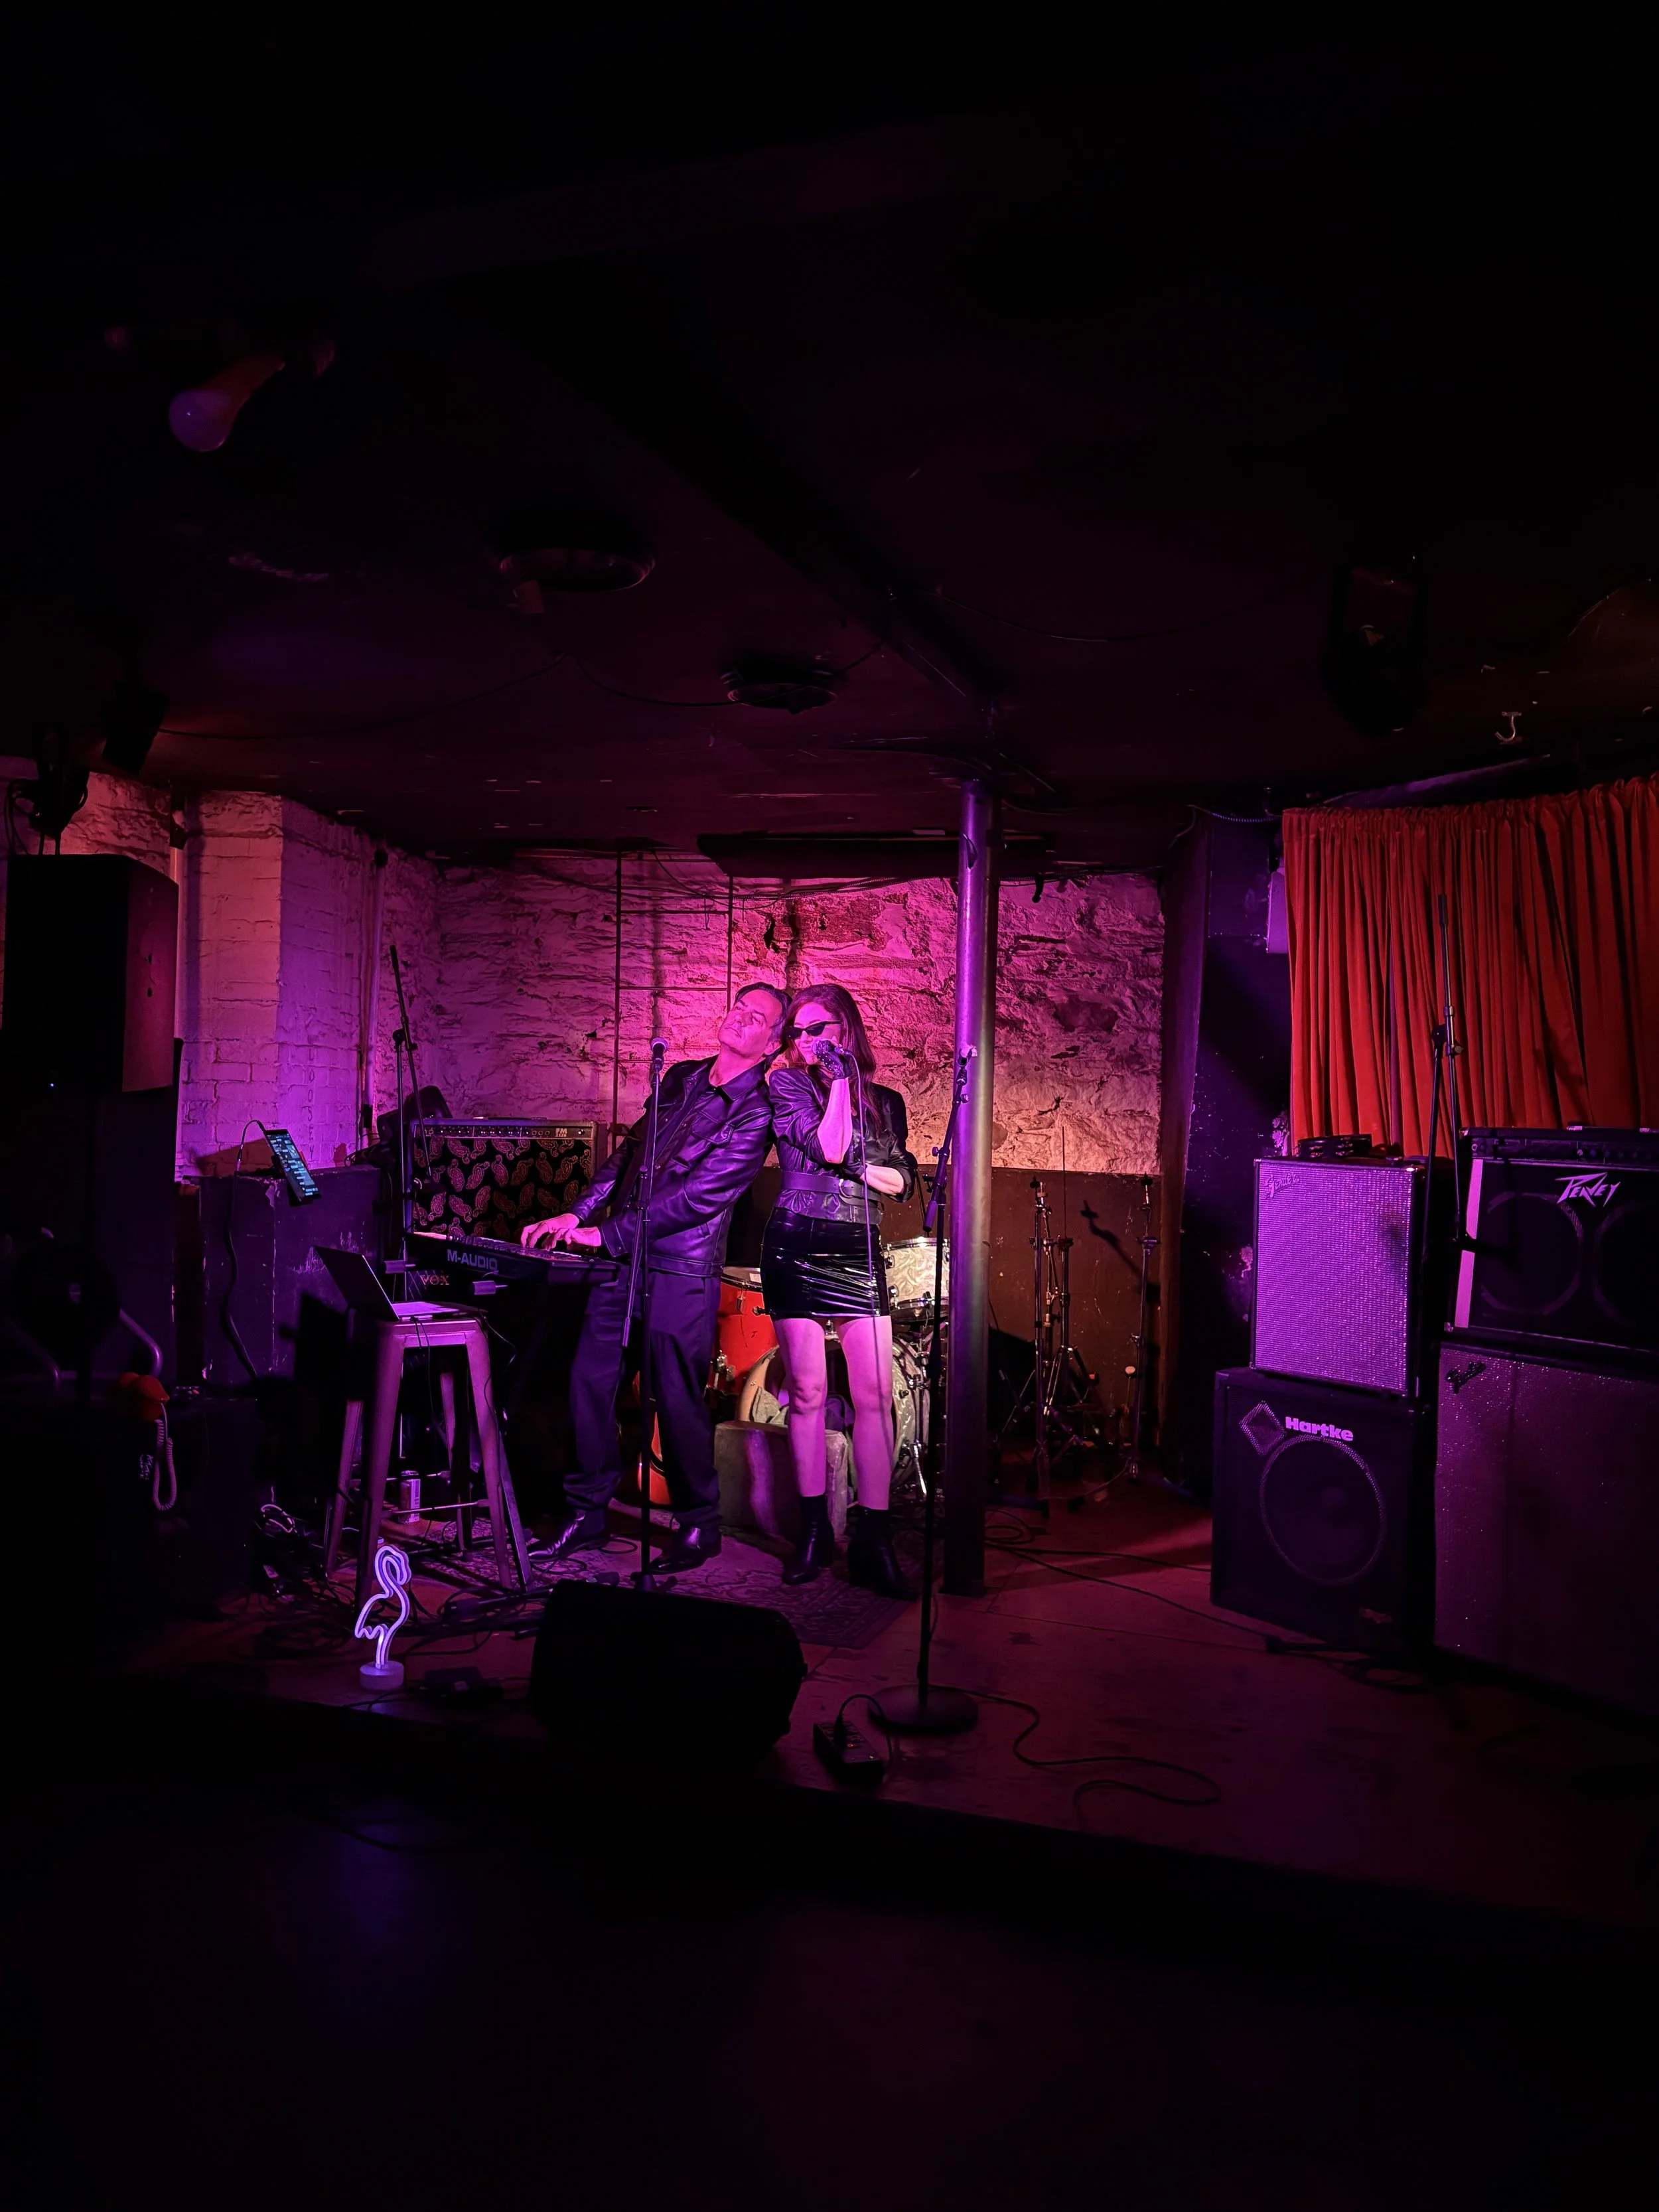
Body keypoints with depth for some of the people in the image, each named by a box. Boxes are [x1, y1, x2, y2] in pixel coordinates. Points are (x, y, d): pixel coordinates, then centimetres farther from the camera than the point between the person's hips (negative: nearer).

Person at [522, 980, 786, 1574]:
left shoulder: (755, 1114, -11)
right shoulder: (680, 1077, 12)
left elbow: (696, 1198, -16)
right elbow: (628, 1151, 16)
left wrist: (605, 1234, -15)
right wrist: (575, 1215, 4)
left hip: (679, 1272, -6)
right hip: (620, 1258, 7)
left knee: (679, 1401, 1)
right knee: (589, 1382, 8)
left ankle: (699, 1526, 19)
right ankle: (587, 1513, 22)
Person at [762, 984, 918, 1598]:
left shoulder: (885, 1102, 14)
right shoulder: (786, 1084, 4)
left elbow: (904, 1180, 10)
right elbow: (828, 1146, -10)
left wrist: (862, 1168, -7)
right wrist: (840, 1081, -7)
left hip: (859, 1254, 2)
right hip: (797, 1247, -2)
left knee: (875, 1395, -6)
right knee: (808, 1391, 0)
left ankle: (873, 1539, -1)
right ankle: (814, 1532, 11)